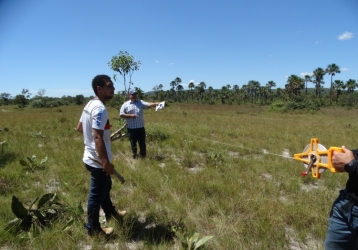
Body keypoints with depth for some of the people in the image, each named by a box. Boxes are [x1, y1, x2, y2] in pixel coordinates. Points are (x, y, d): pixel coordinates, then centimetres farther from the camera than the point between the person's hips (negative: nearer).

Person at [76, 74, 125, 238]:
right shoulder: (100, 109, -24)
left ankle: (110, 212, 48)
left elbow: (79, 128, 17)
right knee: (96, 195, 7)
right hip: (97, 160, -10)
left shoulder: (90, 105, 7)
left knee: (105, 187, 27)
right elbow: (98, 137, -30)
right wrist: (106, 162, -28)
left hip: (91, 156, 10)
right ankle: (93, 229, 25)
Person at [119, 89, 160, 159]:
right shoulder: (125, 104, 2)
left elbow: (148, 104, -9)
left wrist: (156, 104, -28)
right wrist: (130, 115, -14)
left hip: (141, 127, 1)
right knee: (133, 143, 11)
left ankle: (143, 156, 23)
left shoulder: (140, 102, 6)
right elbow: (121, 114, -2)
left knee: (142, 143, 9)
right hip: (131, 128, -1)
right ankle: (134, 156, 27)